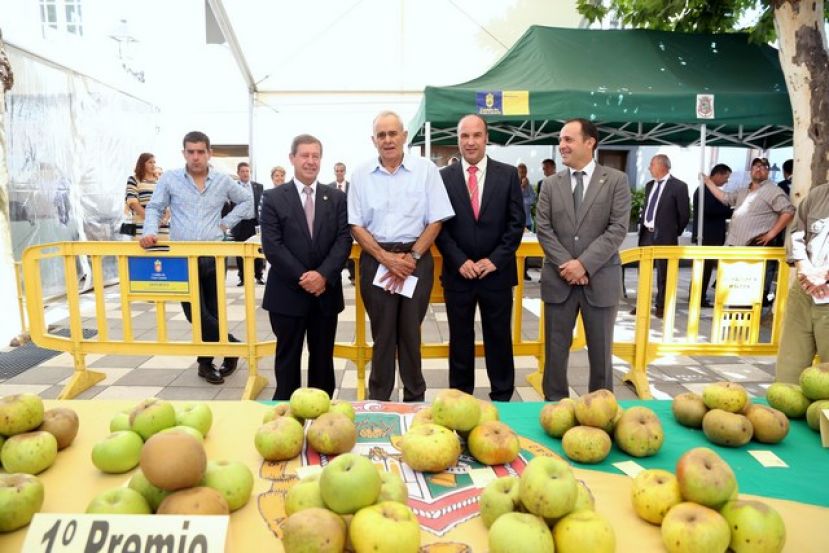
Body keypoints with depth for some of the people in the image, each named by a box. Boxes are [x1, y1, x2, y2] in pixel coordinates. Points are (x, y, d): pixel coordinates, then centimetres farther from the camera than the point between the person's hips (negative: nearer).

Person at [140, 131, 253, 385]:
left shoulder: (223, 181, 5)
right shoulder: (169, 178, 3)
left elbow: (246, 201, 17)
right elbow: (154, 209, 7)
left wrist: (226, 223, 7)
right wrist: (150, 232, -12)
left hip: (214, 256, 1)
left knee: (212, 312, 7)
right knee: (196, 313, -7)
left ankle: (206, 362, 24)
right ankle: (234, 345, 12)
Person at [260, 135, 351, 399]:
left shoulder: (337, 197, 7)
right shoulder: (273, 198, 0)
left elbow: (344, 240, -2)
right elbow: (272, 246, -8)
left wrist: (323, 274, -15)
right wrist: (302, 278, -15)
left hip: (326, 291, 2)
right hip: (288, 292, -2)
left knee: (323, 357, 12)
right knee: (288, 357, 10)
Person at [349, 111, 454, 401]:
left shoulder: (425, 169, -1)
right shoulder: (361, 174, 3)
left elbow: (436, 220, -1)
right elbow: (356, 225, 2)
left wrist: (411, 258, -9)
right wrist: (386, 258, -9)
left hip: (416, 259, -1)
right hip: (375, 260, 1)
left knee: (410, 332, 7)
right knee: (382, 333, 9)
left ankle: (415, 398, 24)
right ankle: (378, 398, 23)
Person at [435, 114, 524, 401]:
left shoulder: (508, 174, 2)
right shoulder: (444, 177, 2)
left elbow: (516, 223, 0)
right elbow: (439, 226, 0)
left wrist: (495, 260, -9)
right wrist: (459, 261, -10)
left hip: (496, 272, 0)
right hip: (458, 272, 0)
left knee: (499, 338, 9)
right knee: (460, 339, 11)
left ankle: (502, 398, 24)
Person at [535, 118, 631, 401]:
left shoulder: (616, 180, 0)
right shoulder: (551, 183, 8)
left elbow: (618, 229, -8)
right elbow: (543, 229, 0)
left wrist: (584, 264, -16)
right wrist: (566, 264, -12)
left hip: (600, 279, -2)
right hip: (558, 278, 2)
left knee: (600, 350, 10)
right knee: (555, 349, 8)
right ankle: (555, 403, 24)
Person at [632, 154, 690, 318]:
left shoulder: (679, 186, -9)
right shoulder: (649, 185, 12)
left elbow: (685, 214, -7)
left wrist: (674, 232, -1)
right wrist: (642, 225, 9)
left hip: (664, 236, -6)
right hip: (646, 234, 6)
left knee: (663, 274, 5)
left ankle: (661, 306, 16)